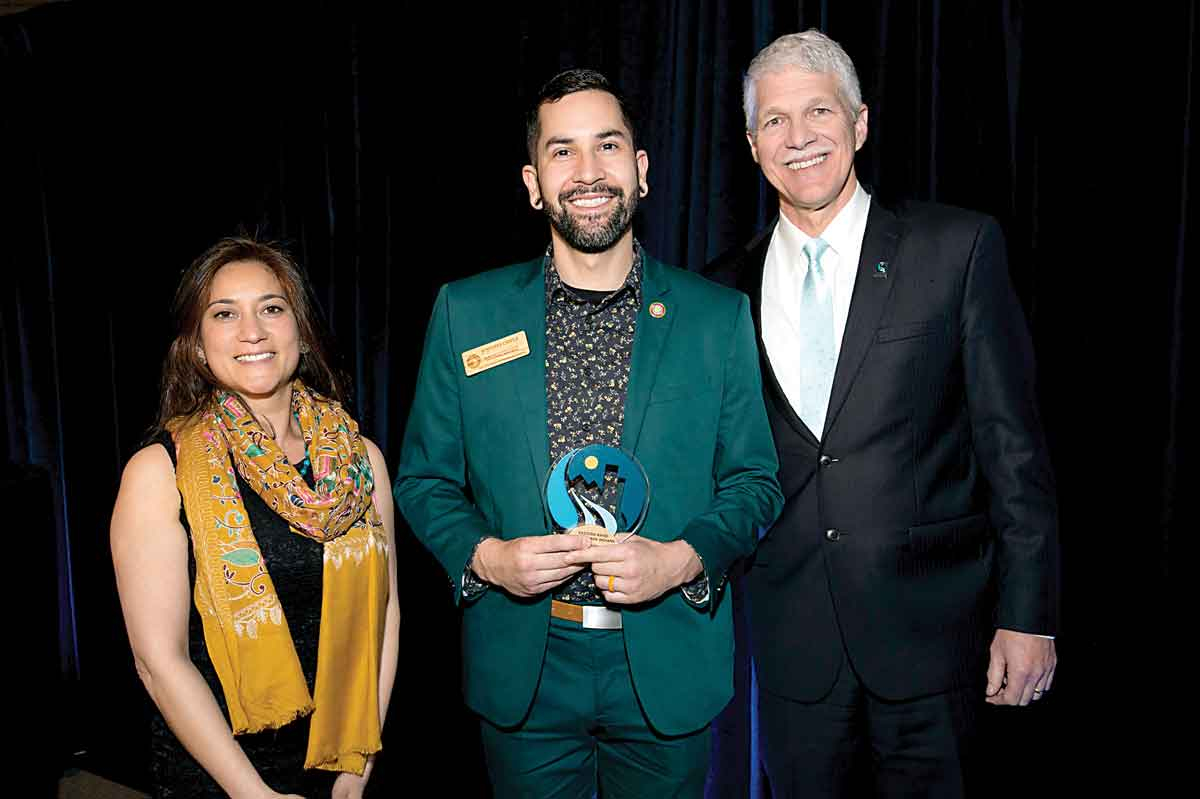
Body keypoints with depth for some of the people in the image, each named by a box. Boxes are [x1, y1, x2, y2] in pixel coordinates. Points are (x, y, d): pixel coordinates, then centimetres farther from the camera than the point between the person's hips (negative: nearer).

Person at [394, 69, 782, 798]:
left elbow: (754, 480, 2)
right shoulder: (466, 312, -1)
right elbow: (424, 478, 4)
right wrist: (484, 556, -14)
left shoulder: (719, 316, -2)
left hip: (668, 670, 0)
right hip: (522, 670, 0)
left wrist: (680, 560, -16)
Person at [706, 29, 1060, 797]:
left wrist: (1027, 616, -7)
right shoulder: (729, 287, 5)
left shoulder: (958, 247, -3)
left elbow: (1013, 442, -4)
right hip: (793, 642, 3)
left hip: (928, 626, -2)